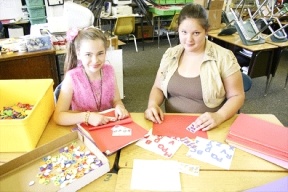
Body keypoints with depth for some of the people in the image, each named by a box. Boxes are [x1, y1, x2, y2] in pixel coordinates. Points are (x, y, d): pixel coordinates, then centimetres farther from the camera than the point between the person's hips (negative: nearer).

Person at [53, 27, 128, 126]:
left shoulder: (109, 71, -7)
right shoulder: (72, 77, -17)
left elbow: (116, 100, 3)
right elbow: (58, 116, -19)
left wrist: (119, 107, -18)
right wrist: (87, 117, -31)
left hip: (108, 125, 3)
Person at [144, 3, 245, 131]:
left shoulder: (223, 57, -8)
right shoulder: (170, 54, 3)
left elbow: (237, 96, -3)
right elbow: (158, 88, 11)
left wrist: (219, 116, -21)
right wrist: (153, 104, -10)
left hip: (208, 130, -1)